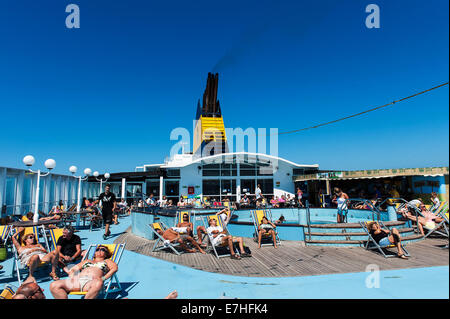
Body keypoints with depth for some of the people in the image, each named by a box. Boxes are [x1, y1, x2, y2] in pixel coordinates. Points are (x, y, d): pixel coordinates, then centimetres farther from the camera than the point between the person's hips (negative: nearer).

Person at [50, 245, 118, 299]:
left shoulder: (107, 261, 26)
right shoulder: (87, 261, 38)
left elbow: (115, 268, 6)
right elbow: (72, 269, 32)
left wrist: (103, 278, -9)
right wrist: (72, 276, 8)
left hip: (91, 282, -5)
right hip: (78, 280, 5)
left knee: (98, 284, -43)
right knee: (53, 285, -19)